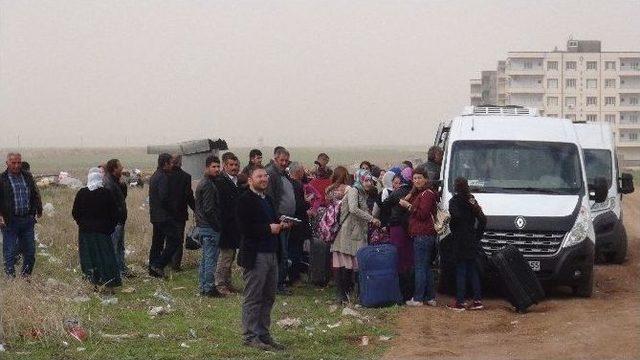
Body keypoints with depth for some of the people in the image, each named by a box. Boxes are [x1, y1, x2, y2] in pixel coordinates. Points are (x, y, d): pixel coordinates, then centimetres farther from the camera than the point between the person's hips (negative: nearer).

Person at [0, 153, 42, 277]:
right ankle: (10, 275, 6)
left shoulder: (27, 177, 11)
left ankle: (25, 275, 21)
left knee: (30, 251, 8)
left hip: (27, 220, 4)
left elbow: (36, 195, 18)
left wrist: (38, 210, 10)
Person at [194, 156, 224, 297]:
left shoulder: (202, 183, 16)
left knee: (205, 258, 15)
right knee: (211, 259, -6)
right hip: (210, 227, -11)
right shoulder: (208, 185, -16)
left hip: (202, 226, 11)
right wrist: (218, 226, -14)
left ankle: (204, 288, 19)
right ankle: (209, 288, -5)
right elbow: (209, 209, -21)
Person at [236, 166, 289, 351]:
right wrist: (269, 228, -18)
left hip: (271, 253, 9)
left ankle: (264, 334, 20)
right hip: (255, 255, -9)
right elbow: (244, 227, -19)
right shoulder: (245, 200, -10)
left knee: (268, 297, 13)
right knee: (253, 298, -3)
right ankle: (250, 336, 3)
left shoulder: (268, 199, 18)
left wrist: (280, 225, 5)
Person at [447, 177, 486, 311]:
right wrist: (477, 236, 13)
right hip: (473, 242, 6)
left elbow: (456, 216, -26)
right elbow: (483, 220, 8)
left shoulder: (455, 201, -9)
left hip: (460, 241, -6)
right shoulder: (471, 201, 10)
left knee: (461, 271, -4)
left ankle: (460, 302, -3)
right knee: (472, 270, 12)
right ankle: (477, 300, 11)